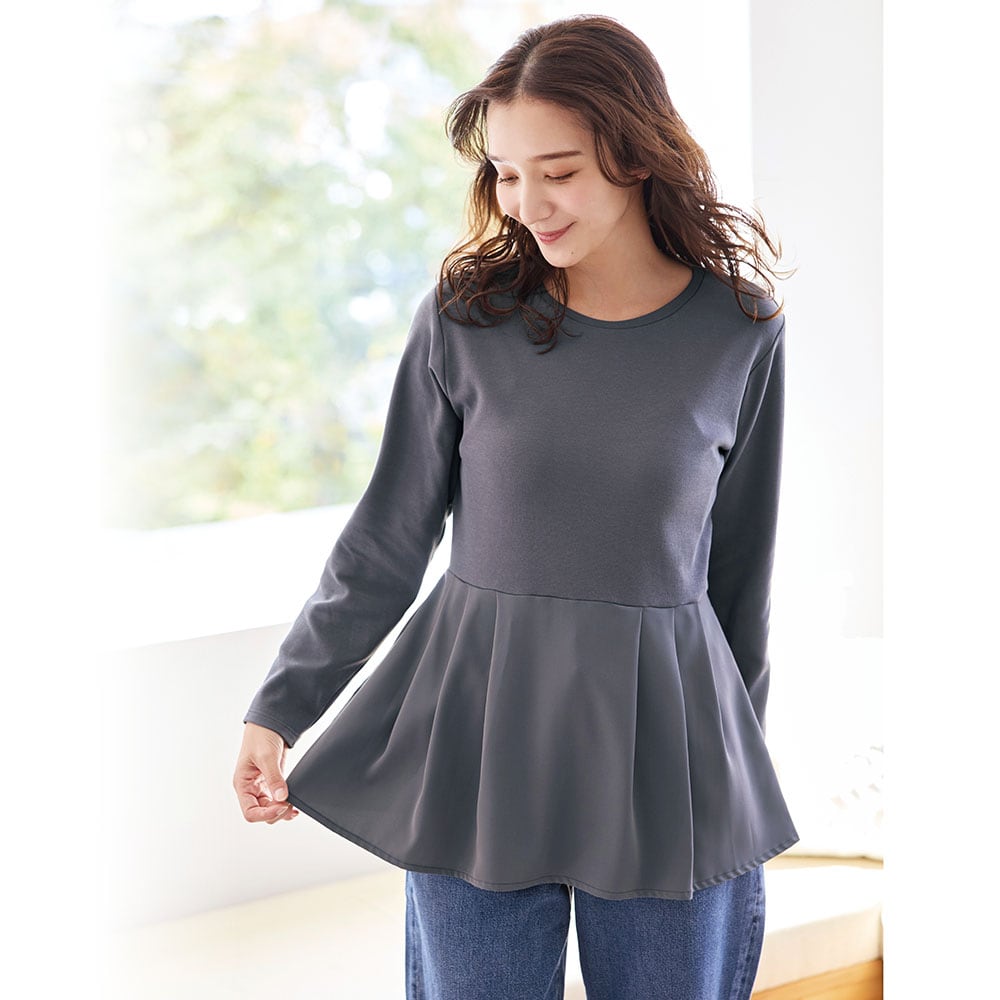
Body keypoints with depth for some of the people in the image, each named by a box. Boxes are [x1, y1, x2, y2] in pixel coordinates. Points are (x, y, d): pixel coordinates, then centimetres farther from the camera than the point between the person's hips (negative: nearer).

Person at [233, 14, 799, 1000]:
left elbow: (741, 571, 7)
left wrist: (735, 761, 14)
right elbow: (386, 539, 3)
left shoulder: (740, 332, -2)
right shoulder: (465, 316, -3)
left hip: (661, 740, 0)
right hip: (482, 736, 0)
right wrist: (280, 707, -2)